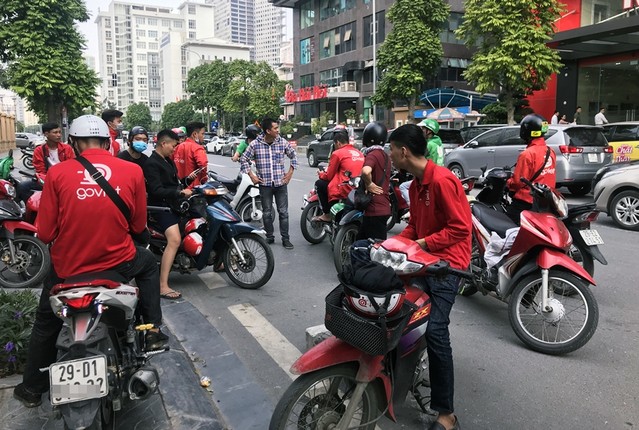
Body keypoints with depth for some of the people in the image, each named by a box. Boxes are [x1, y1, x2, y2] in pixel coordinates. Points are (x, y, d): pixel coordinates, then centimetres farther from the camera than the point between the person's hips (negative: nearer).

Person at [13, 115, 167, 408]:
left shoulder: (57, 173, -9)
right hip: (119, 264, -1)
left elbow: (45, 233, -6)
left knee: (45, 325, 27)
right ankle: (153, 332, 27)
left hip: (68, 268, 1)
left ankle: (32, 388, 44)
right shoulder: (132, 171, -7)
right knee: (148, 263, 33)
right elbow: (138, 226, 1)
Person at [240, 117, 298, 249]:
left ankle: (285, 238, 12)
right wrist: (251, 176, 1)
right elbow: (244, 159, 6)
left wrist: (290, 172, 6)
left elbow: (293, 156, 14)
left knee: (283, 212, 3)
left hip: (281, 183, 1)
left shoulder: (282, 142, 0)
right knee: (267, 213, 8)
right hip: (264, 184, 0)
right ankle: (269, 237, 22)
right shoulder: (255, 144, -4)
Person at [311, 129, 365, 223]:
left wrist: (321, 174, 23)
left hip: (345, 190, -8)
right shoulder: (359, 153, 15)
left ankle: (327, 214, 8)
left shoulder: (337, 153, -4)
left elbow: (329, 176, 0)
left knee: (319, 183, 11)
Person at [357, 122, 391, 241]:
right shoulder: (384, 155, 13)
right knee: (361, 240, 20)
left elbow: (365, 171, -36)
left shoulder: (372, 155, -15)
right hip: (383, 207, 9)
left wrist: (369, 184, -20)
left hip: (375, 209, -9)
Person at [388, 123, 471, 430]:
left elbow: (460, 228, -20)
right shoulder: (416, 184, 14)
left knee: (435, 330, -17)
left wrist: (422, 243, -19)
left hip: (446, 263, -10)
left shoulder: (442, 180, -17)